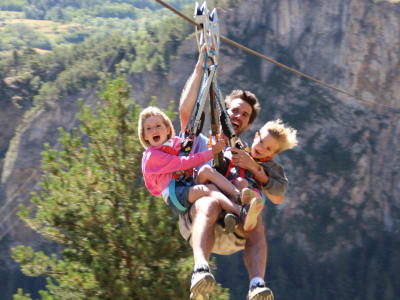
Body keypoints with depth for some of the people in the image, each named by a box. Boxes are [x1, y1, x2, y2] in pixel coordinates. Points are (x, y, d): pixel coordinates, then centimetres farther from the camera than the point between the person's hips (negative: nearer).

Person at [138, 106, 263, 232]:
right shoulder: (152, 155, -1)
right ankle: (241, 212, -58)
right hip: (175, 195, -7)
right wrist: (211, 152, -11)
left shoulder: (176, 143, 22)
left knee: (206, 170, -23)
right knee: (208, 188, -33)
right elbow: (183, 163, -9)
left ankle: (238, 196, -41)